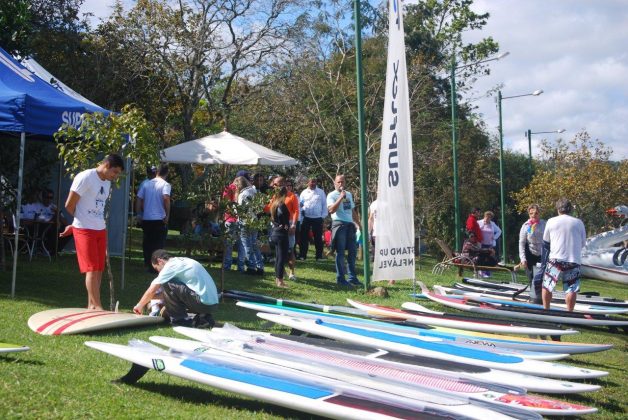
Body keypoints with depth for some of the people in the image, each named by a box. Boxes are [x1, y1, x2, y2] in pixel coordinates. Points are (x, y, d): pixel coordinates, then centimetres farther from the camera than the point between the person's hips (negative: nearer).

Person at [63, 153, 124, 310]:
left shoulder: (107, 183, 14)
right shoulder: (85, 177, -12)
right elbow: (69, 205, -11)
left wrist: (74, 225, 10)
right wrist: (81, 220, 8)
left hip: (101, 230, 8)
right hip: (84, 230, -8)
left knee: (99, 269, 8)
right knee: (92, 269, -8)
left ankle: (91, 305, 15)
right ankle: (97, 306, -6)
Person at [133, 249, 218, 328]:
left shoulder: (171, 266, -6)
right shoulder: (182, 261, 20)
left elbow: (152, 290, -3)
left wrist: (140, 305, 11)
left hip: (203, 302, -9)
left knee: (167, 285, -9)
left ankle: (180, 320, 0)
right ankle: (203, 318, 14)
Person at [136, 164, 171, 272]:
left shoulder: (146, 184, 8)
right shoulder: (165, 185, -6)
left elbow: (139, 199, 5)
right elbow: (166, 198, -22)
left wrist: (139, 214, 11)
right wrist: (167, 215, -14)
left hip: (146, 219, 4)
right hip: (159, 219, -4)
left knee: (147, 242, 14)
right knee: (158, 243, 2)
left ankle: (147, 264, 19)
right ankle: (154, 266, 0)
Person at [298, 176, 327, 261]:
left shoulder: (321, 192, 5)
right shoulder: (304, 192, 8)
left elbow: (324, 205, 4)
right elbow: (300, 203, 7)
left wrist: (323, 216, -2)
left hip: (317, 218, -1)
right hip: (306, 218, 1)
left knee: (318, 238, 3)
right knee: (304, 237, 4)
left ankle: (319, 256, 9)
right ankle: (302, 255, 10)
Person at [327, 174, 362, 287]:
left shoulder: (349, 194, 18)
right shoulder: (332, 195, -3)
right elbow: (331, 210, -17)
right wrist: (341, 197, -19)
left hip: (350, 224, 7)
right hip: (339, 224, -7)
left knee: (352, 252, 8)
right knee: (340, 252, -4)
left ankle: (352, 277, 15)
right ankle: (340, 278, 1)